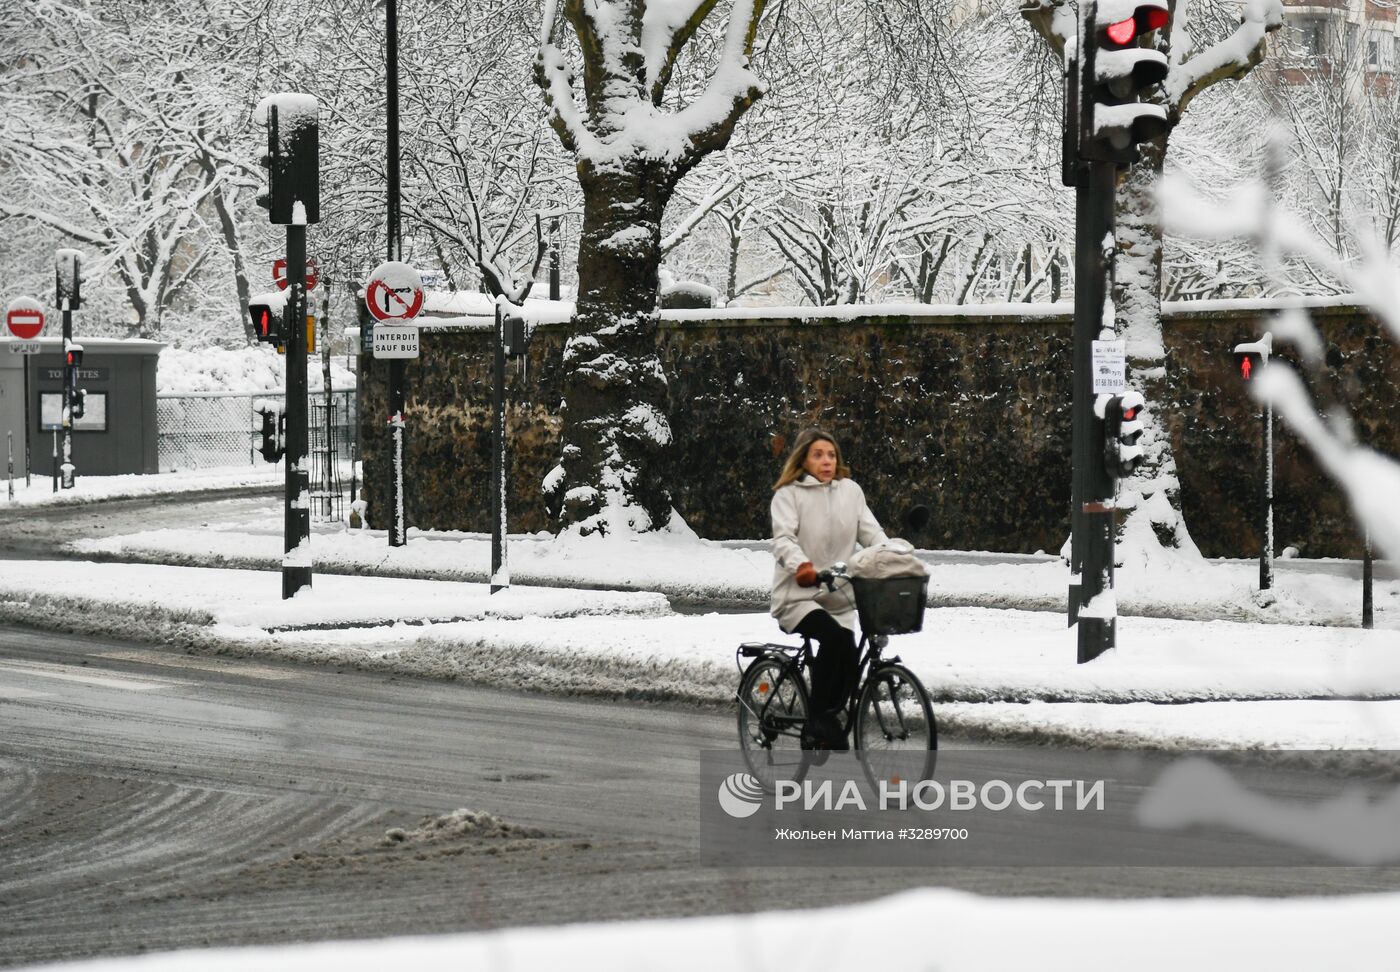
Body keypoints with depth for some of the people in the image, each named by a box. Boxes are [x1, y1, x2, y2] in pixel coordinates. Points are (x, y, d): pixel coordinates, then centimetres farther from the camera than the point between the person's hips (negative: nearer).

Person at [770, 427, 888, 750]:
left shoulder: (850, 491, 12)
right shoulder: (789, 494, -2)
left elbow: (871, 532, 5)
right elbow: (784, 539, -16)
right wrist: (800, 565, -37)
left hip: (838, 597, 6)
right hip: (798, 597, -6)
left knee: (848, 659, -5)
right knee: (835, 638, -30)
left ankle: (826, 727, 12)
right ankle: (819, 721, -23)